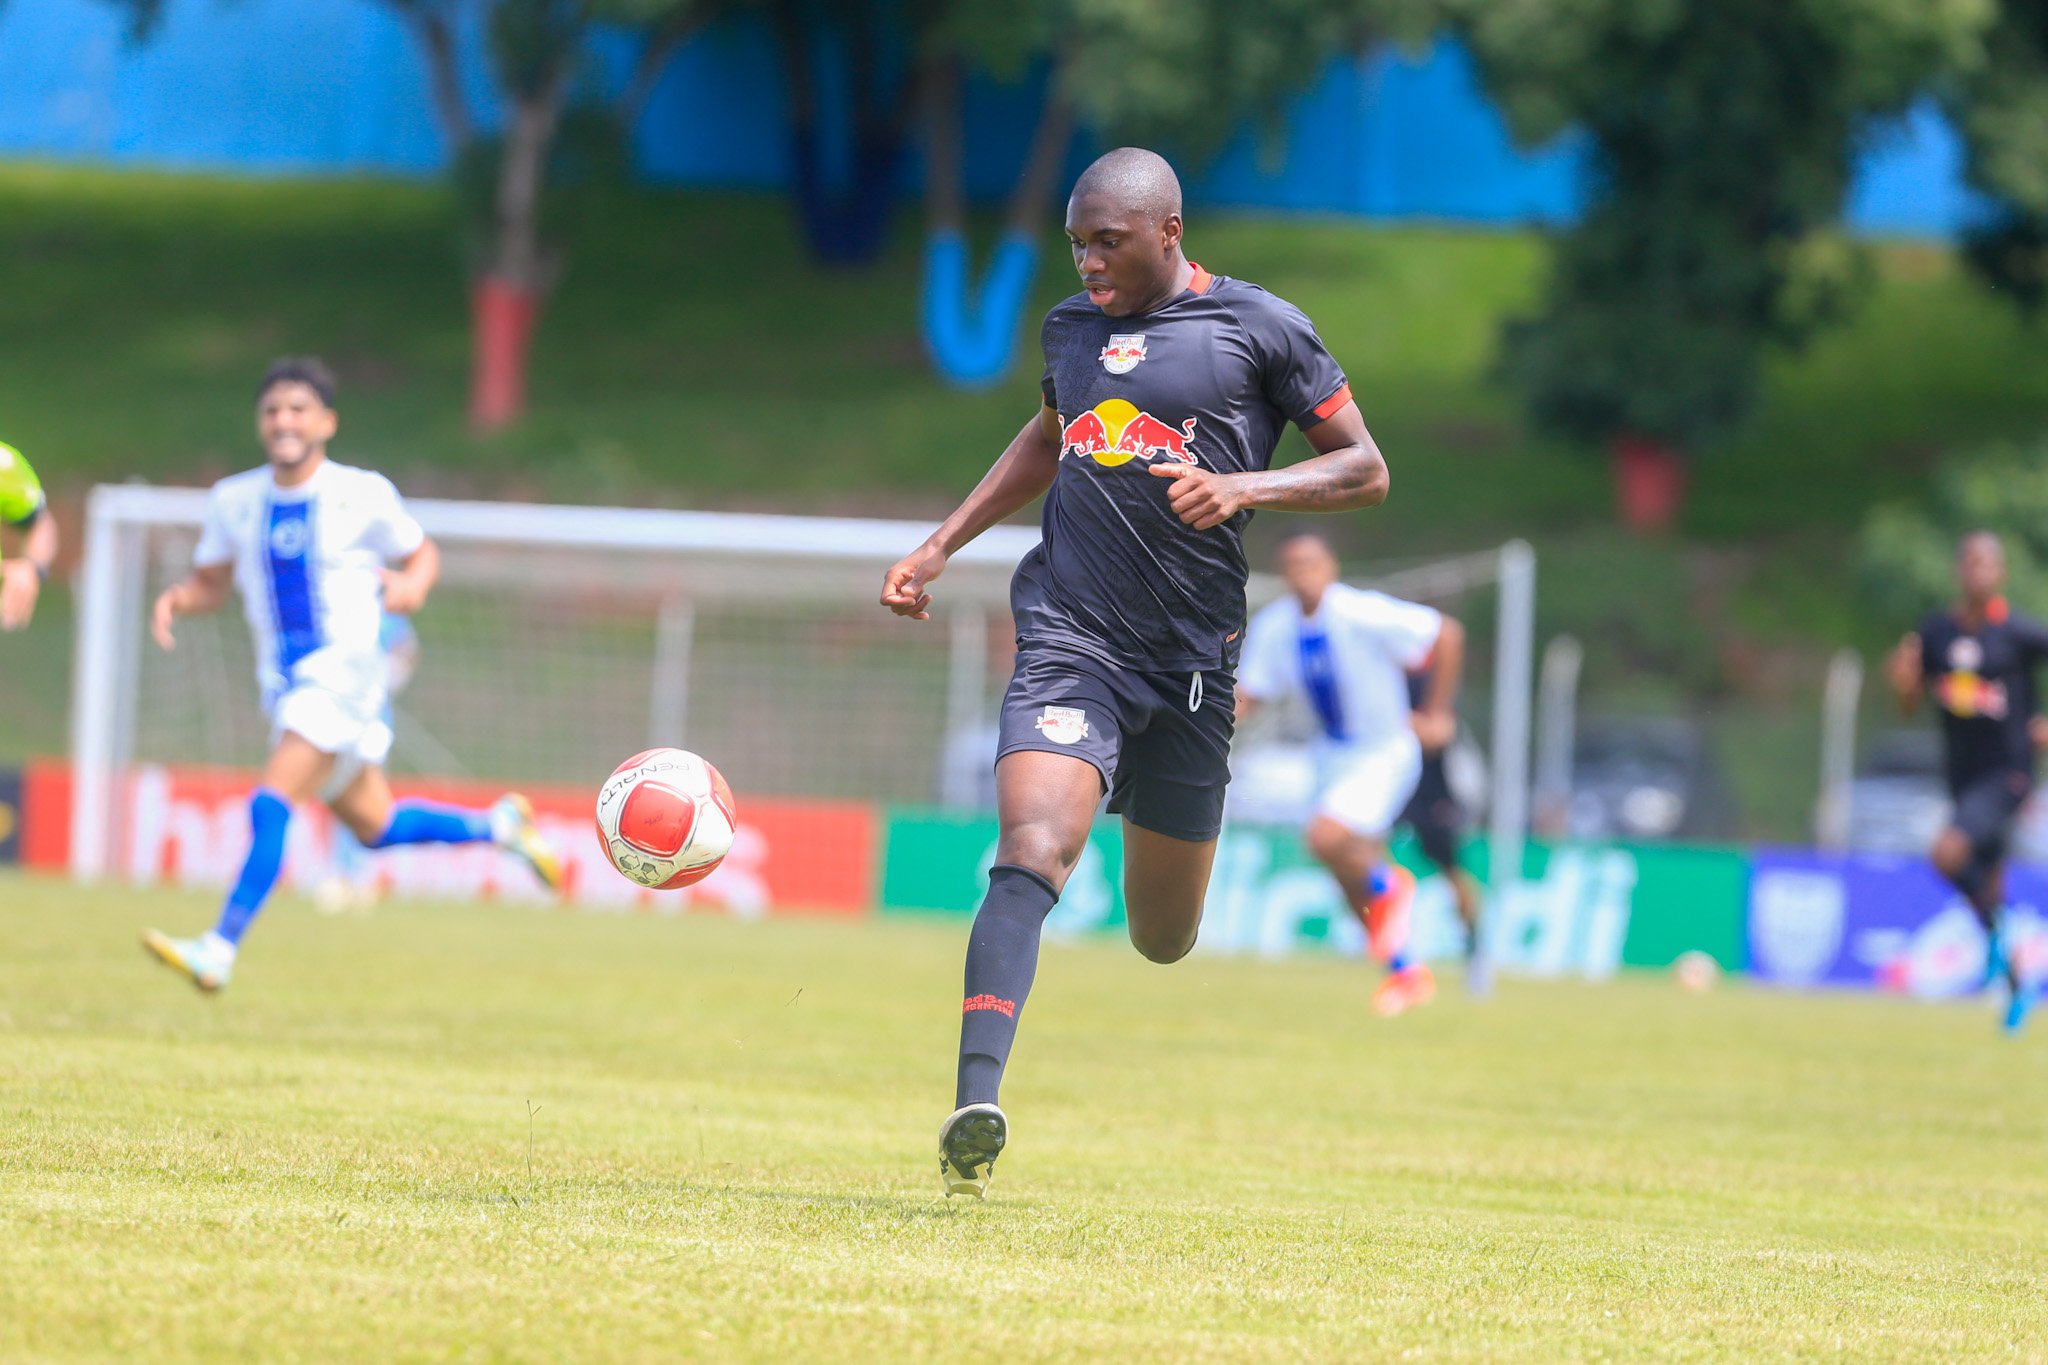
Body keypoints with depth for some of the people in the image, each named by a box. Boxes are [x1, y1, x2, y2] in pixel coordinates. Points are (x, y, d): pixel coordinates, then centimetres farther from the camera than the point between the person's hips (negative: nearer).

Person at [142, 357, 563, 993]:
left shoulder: (363, 495, -6)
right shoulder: (235, 500, 4)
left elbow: (421, 554, 9)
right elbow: (210, 583, 14)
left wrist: (413, 588, -14)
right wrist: (177, 599, -8)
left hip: (346, 672, -6)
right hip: (284, 680, 6)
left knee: (271, 804, -21)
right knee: (375, 828, 15)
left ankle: (219, 951, -22)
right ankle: (500, 826, 38)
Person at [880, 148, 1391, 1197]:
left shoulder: (1259, 329, 0)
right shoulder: (1071, 326, 12)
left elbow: (1365, 471, 2)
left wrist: (1241, 488, -15)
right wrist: (942, 544, 25)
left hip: (1191, 659, -1)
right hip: (1068, 638, 1)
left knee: (1162, 941, 11)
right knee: (1032, 851, -25)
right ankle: (975, 1105, -35)